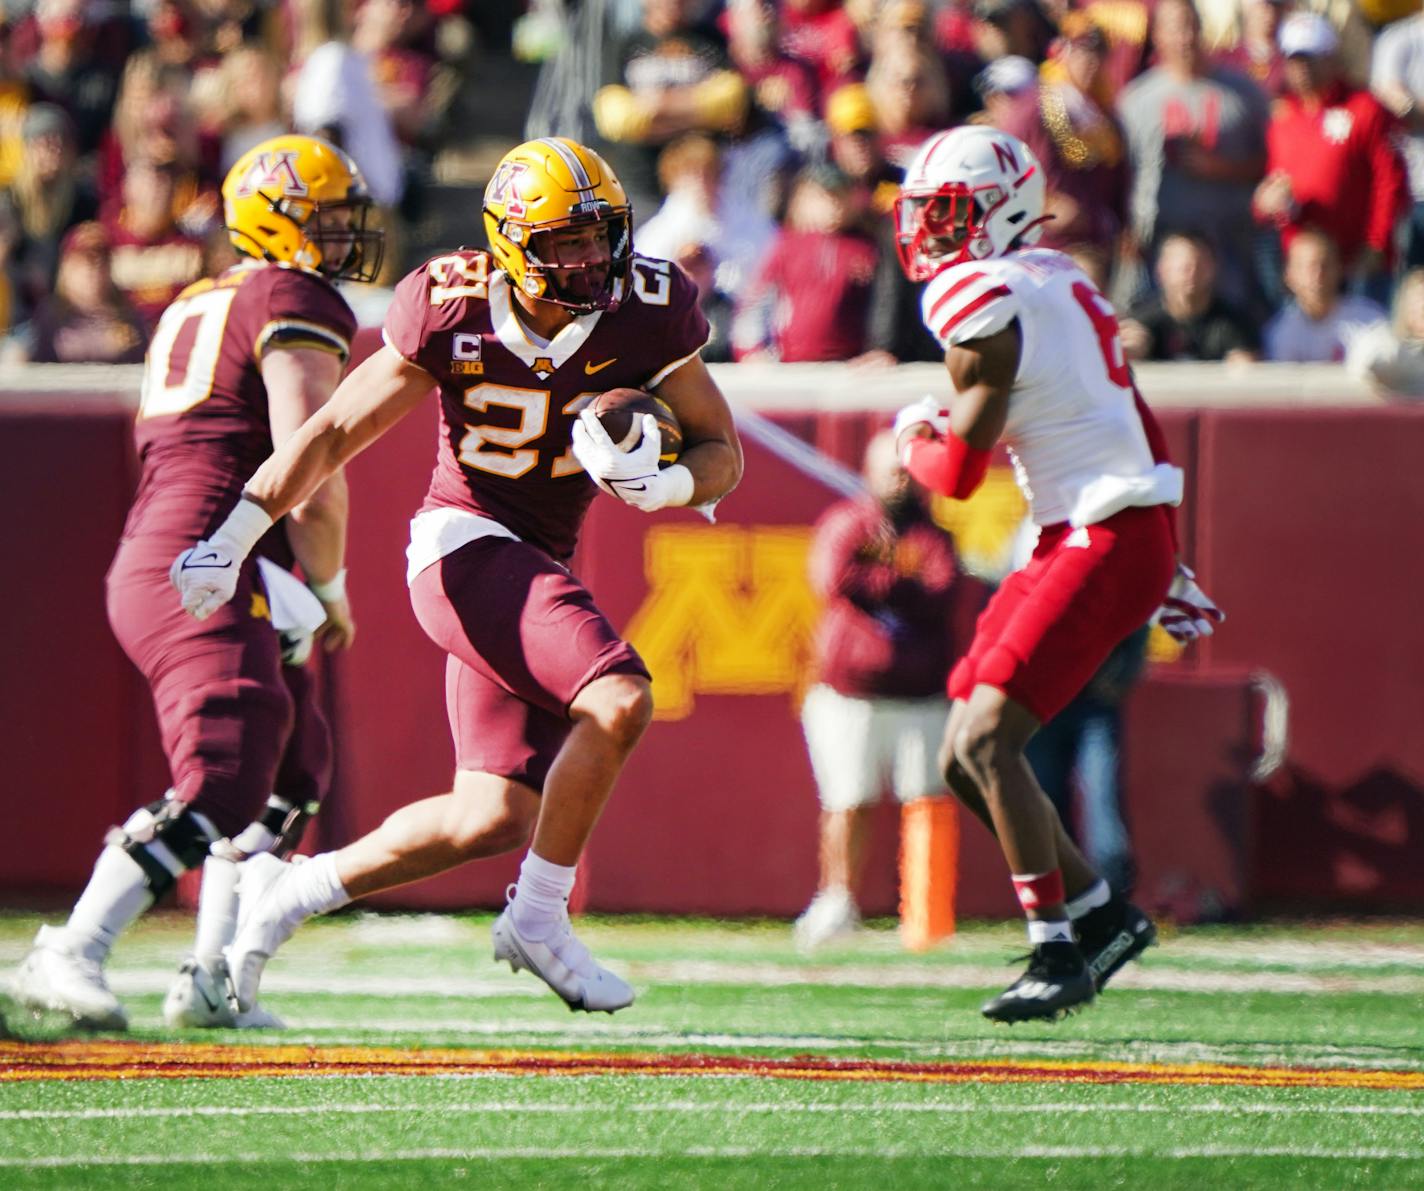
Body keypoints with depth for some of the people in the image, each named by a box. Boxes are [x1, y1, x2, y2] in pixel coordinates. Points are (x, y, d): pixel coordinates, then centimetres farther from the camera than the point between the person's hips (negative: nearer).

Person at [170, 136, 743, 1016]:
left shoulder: (645, 315, -6)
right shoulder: (454, 317, -12)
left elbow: (723, 454, 0)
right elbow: (335, 433, -3)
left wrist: (662, 483, -23)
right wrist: (232, 540, -6)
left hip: (538, 567, 6)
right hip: (466, 545, -5)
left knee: (497, 818, 2)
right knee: (620, 700, -26)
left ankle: (291, 893, 19)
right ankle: (539, 919, -12)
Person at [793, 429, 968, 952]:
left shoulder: (931, 535, 13)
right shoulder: (844, 525, 8)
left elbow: (944, 593, -6)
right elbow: (833, 580, -12)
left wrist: (875, 587, -8)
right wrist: (904, 585, -7)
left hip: (921, 695, 1)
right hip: (849, 693, -1)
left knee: (926, 799, -6)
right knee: (849, 804, -1)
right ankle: (837, 900, 11)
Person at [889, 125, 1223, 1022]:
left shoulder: (984, 302, -13)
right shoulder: (1058, 284, 17)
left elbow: (958, 471, -11)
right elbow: (1140, 430, 23)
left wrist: (915, 435, 12)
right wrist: (1167, 565, 29)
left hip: (1105, 542, -10)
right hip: (1080, 538, 10)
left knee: (987, 740, -16)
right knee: (965, 760, 8)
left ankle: (1058, 952, -14)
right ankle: (1102, 915, 18)